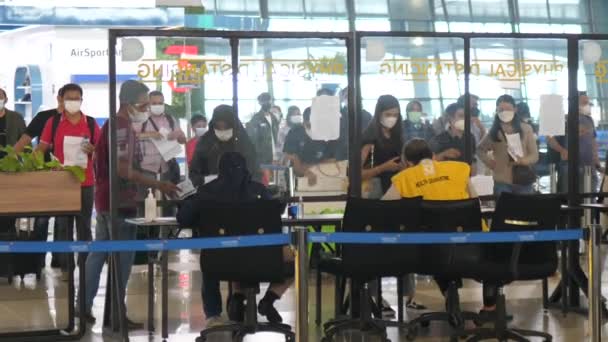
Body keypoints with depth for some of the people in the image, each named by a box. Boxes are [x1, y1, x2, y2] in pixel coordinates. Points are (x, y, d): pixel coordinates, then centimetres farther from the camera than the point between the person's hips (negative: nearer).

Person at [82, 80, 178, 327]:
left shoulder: (113, 124, 15)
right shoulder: (122, 127, -16)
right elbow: (123, 169, -23)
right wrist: (158, 185, -24)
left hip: (107, 199, 10)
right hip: (119, 202, -10)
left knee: (99, 253, 13)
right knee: (122, 258, -4)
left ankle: (85, 306, 18)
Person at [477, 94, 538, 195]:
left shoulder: (526, 129, 2)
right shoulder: (494, 131, 4)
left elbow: (535, 155, 1)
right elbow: (480, 150, 18)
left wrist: (522, 161, -19)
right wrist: (489, 162, 2)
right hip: (502, 182, 0)